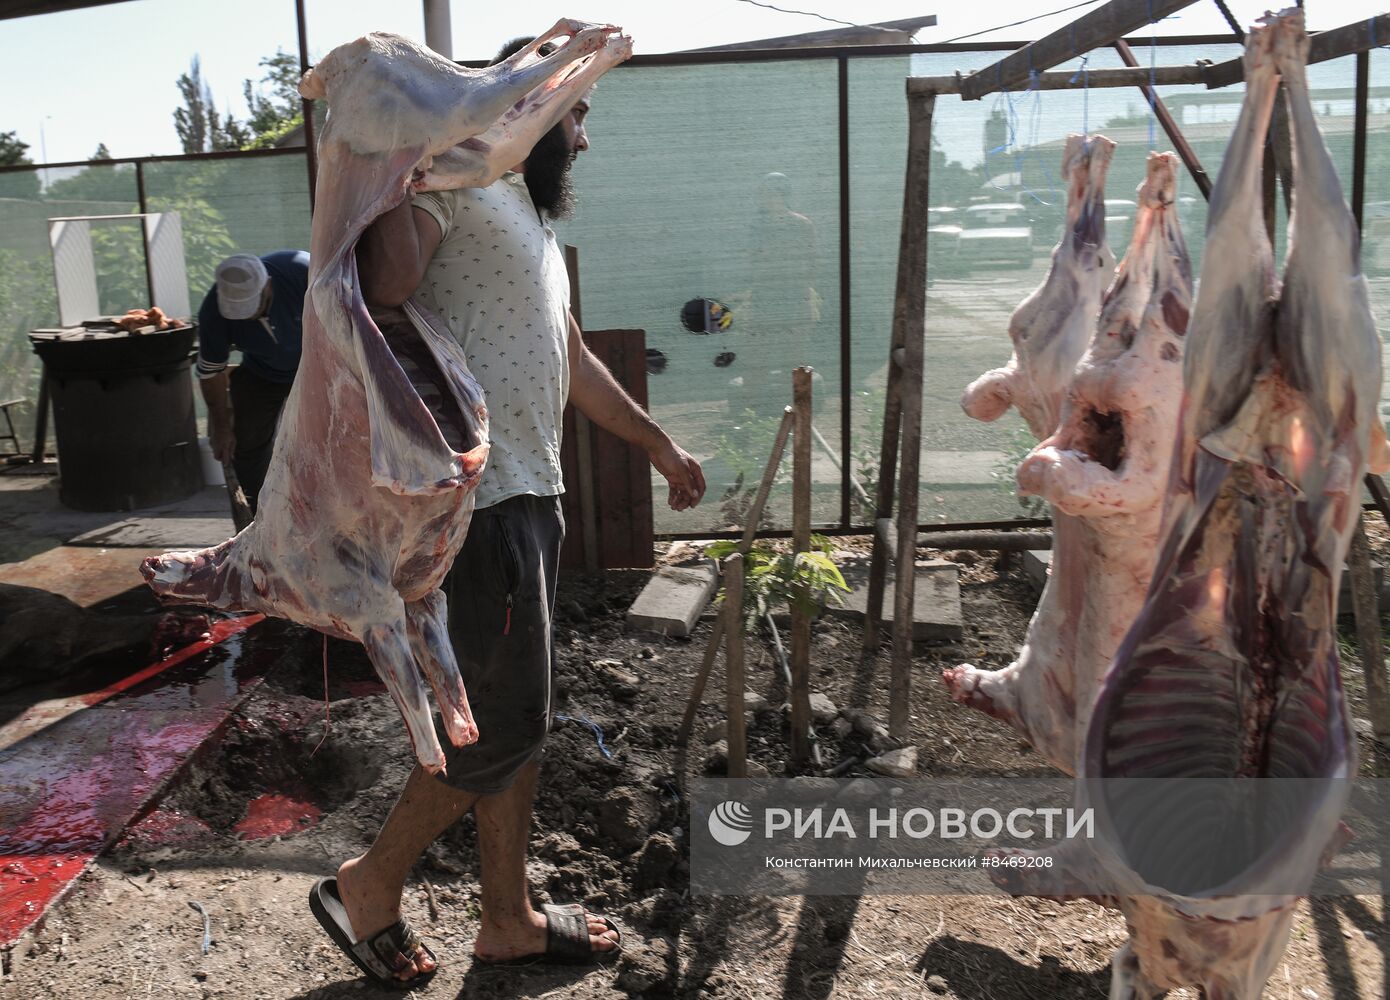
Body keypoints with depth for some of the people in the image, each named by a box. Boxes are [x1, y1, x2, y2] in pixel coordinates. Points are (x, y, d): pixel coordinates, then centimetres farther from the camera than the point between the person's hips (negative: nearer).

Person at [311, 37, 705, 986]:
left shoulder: (532, 216, 23)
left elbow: (574, 361, 30)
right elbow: (386, 296, -23)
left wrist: (662, 445, 33)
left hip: (531, 493, 10)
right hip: (478, 495, -10)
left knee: (520, 718, 14)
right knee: (504, 723, -3)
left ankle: (507, 919, 27)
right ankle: (371, 883, 19)